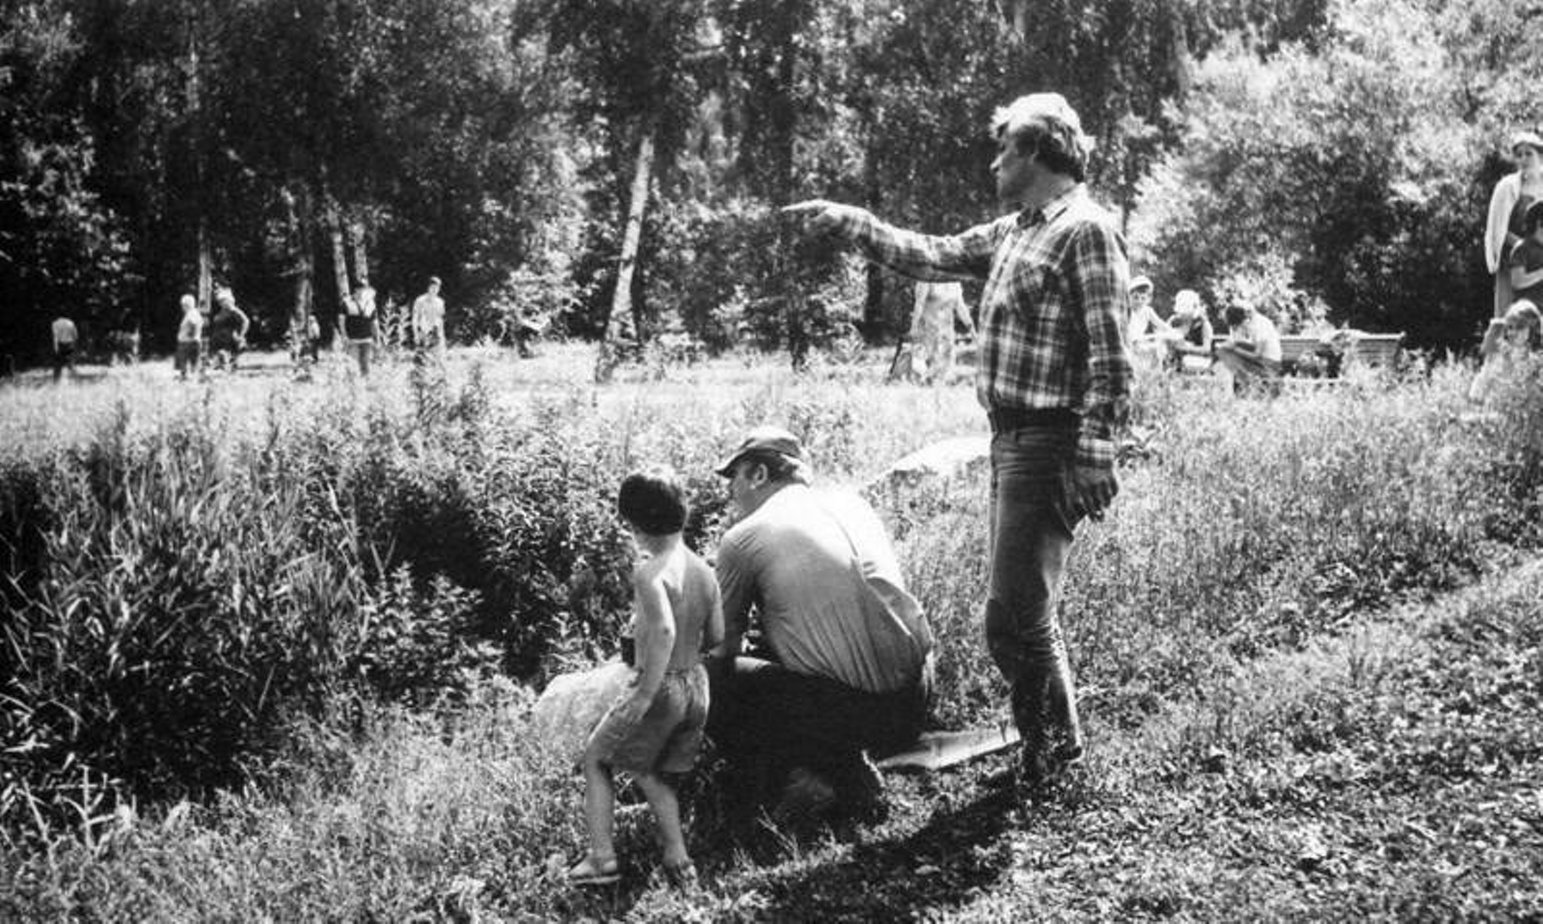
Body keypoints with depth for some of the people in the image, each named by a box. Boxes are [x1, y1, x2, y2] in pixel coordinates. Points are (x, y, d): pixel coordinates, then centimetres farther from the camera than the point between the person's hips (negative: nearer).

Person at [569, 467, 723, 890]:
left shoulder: (649, 571, -19)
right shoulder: (703, 570, 3)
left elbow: (663, 628, -33)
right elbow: (717, 638, 8)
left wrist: (645, 694, -29)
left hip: (660, 687, -7)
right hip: (697, 684, 7)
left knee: (596, 758, 13)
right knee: (650, 769, 23)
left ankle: (603, 857, 9)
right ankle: (677, 859, 19)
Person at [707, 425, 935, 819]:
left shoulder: (742, 539, -1)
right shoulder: (853, 504, 15)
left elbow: (722, 648, 8)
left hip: (855, 710, -6)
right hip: (915, 703, 6)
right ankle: (850, 772, 19)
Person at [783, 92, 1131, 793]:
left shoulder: (1086, 230, -11)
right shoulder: (1013, 233, 17)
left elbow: (1109, 355, -17)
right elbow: (929, 256, 27)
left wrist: (1094, 454, -21)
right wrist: (843, 220, 25)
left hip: (1049, 443, -9)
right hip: (1009, 438, 9)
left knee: (1014, 618, -8)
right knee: (1024, 610, 15)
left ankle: (1053, 742, 8)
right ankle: (1050, 741, 26)